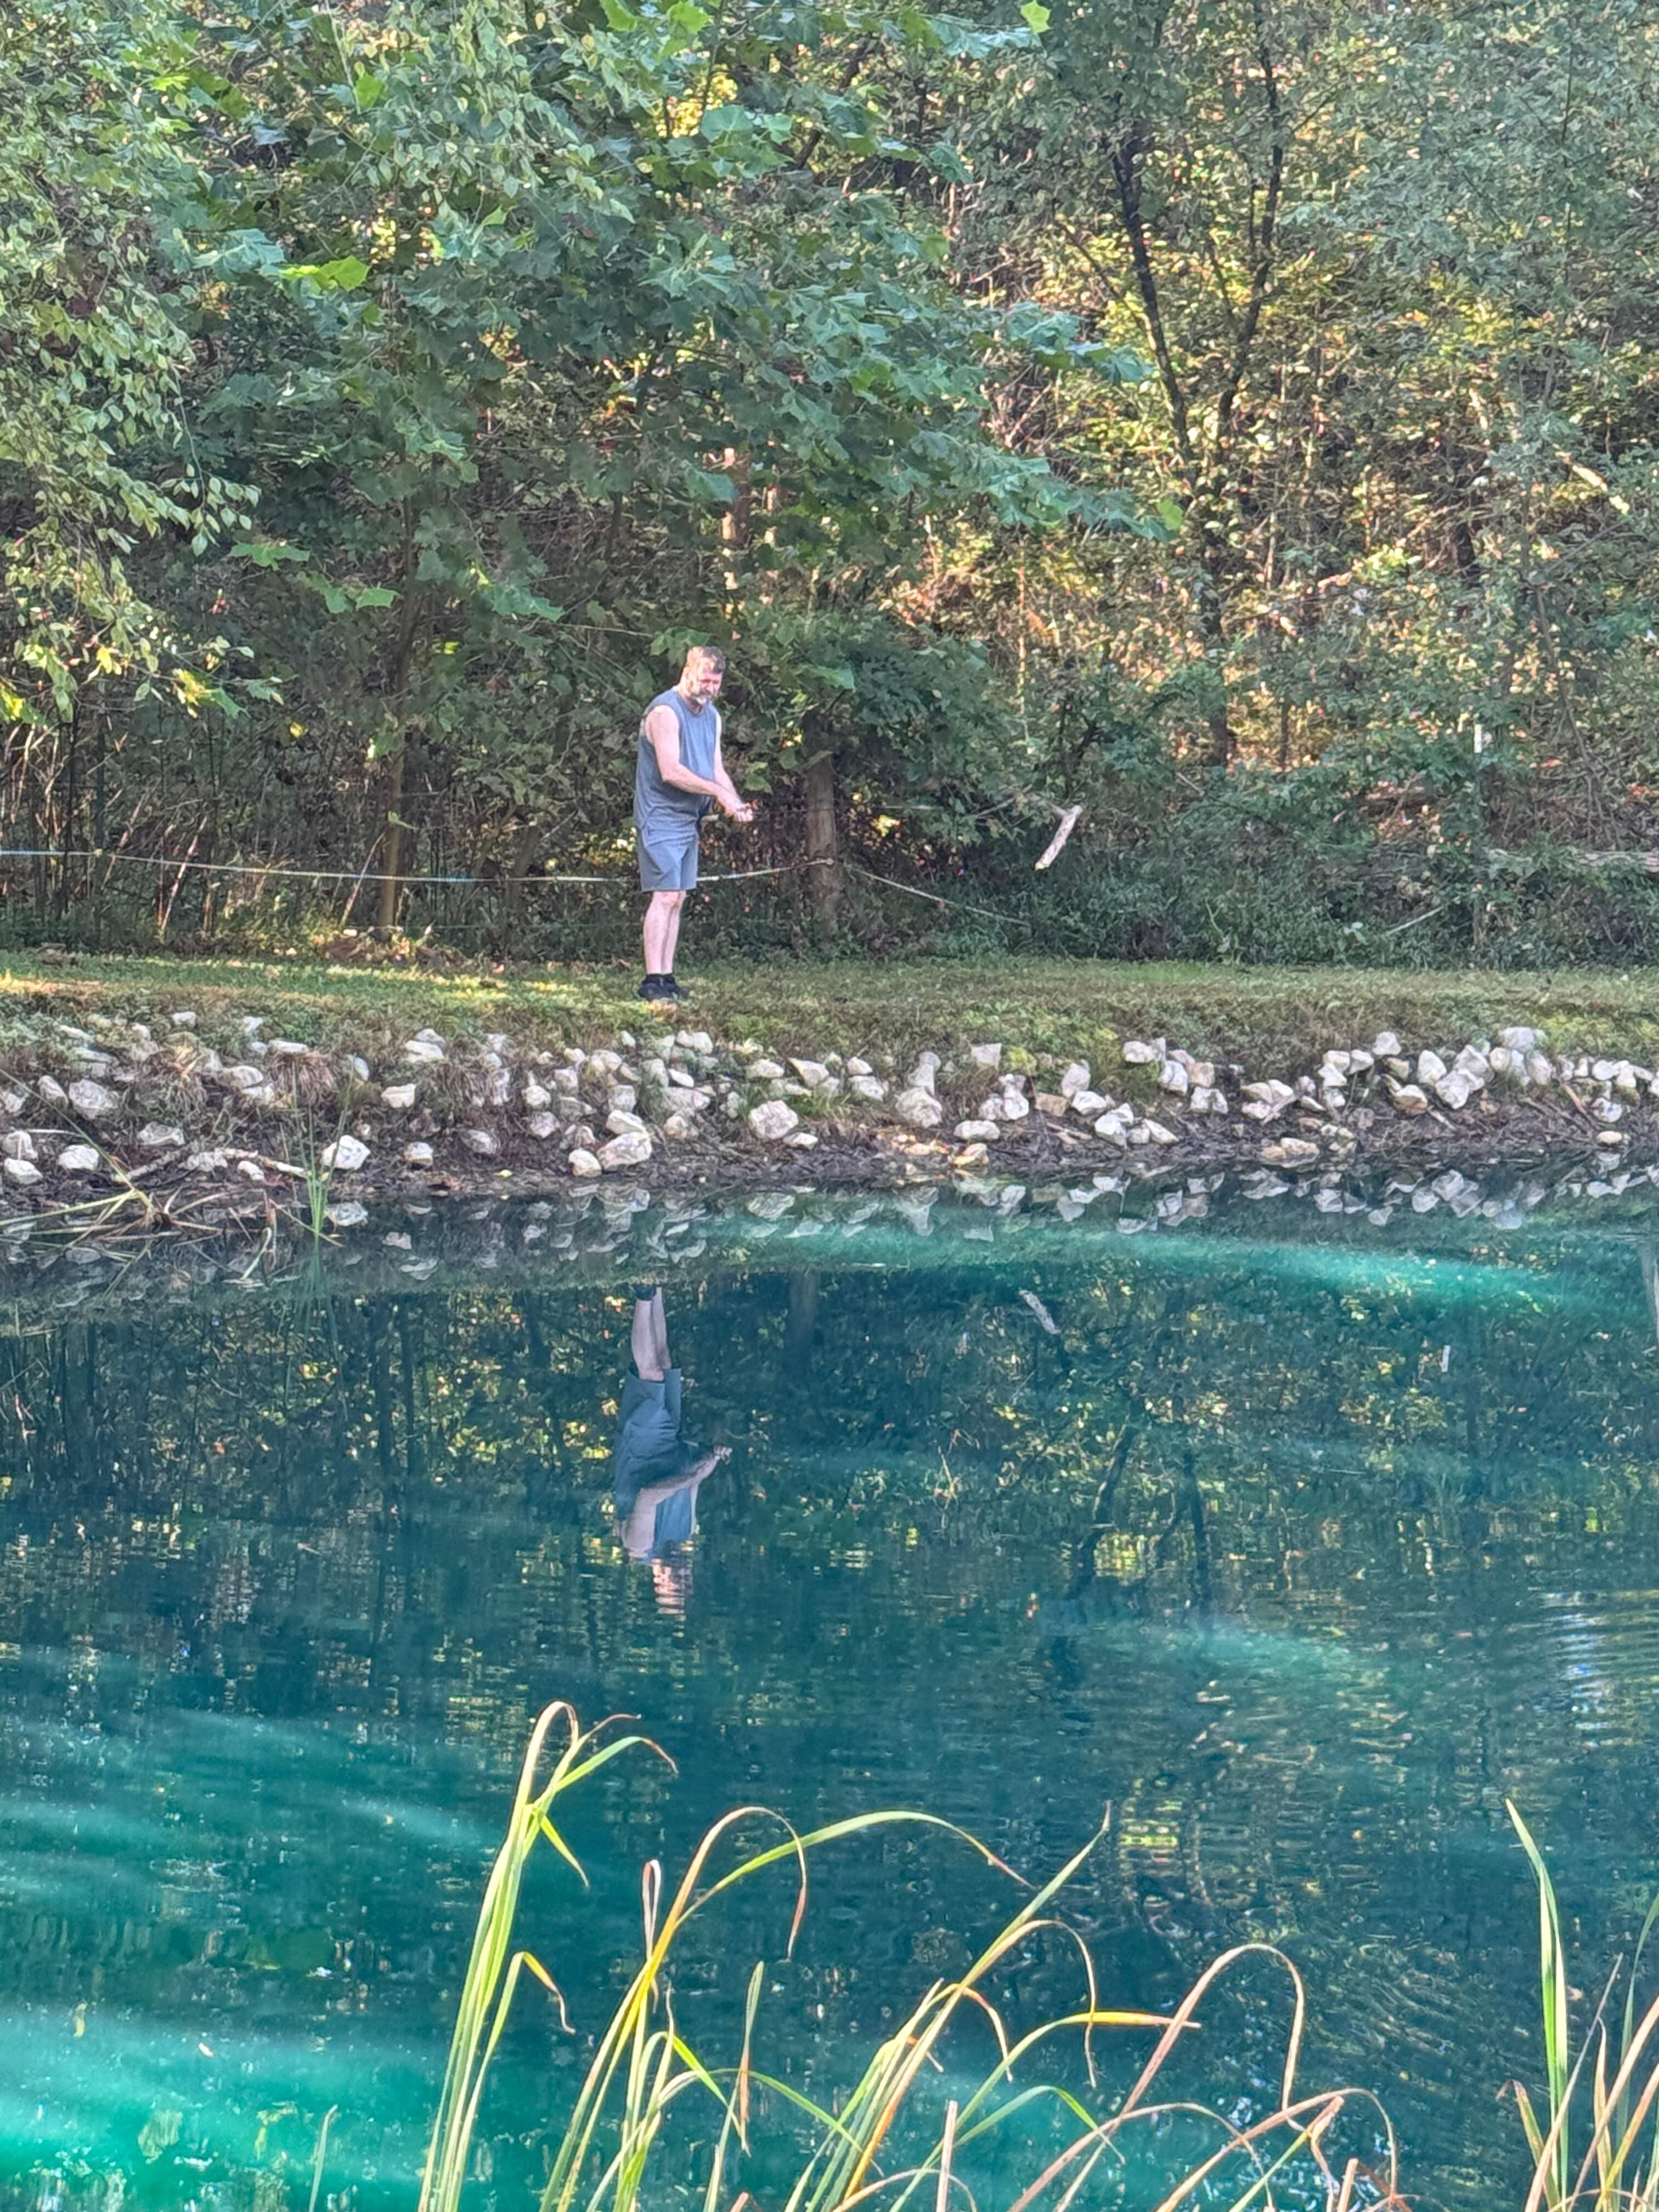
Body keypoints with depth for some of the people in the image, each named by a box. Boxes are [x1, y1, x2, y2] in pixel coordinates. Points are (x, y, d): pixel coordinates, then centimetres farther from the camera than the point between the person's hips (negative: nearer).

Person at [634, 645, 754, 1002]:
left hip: (688, 819, 9)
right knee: (666, 896, -14)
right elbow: (671, 771, -22)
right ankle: (653, 981, -15)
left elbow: (716, 769, 15)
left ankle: (666, 976, 10)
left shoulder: (712, 716, 15)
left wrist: (735, 804, -4)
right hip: (662, 816, -9)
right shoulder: (665, 711, -14)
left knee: (677, 898, 8)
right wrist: (719, 793, -22)